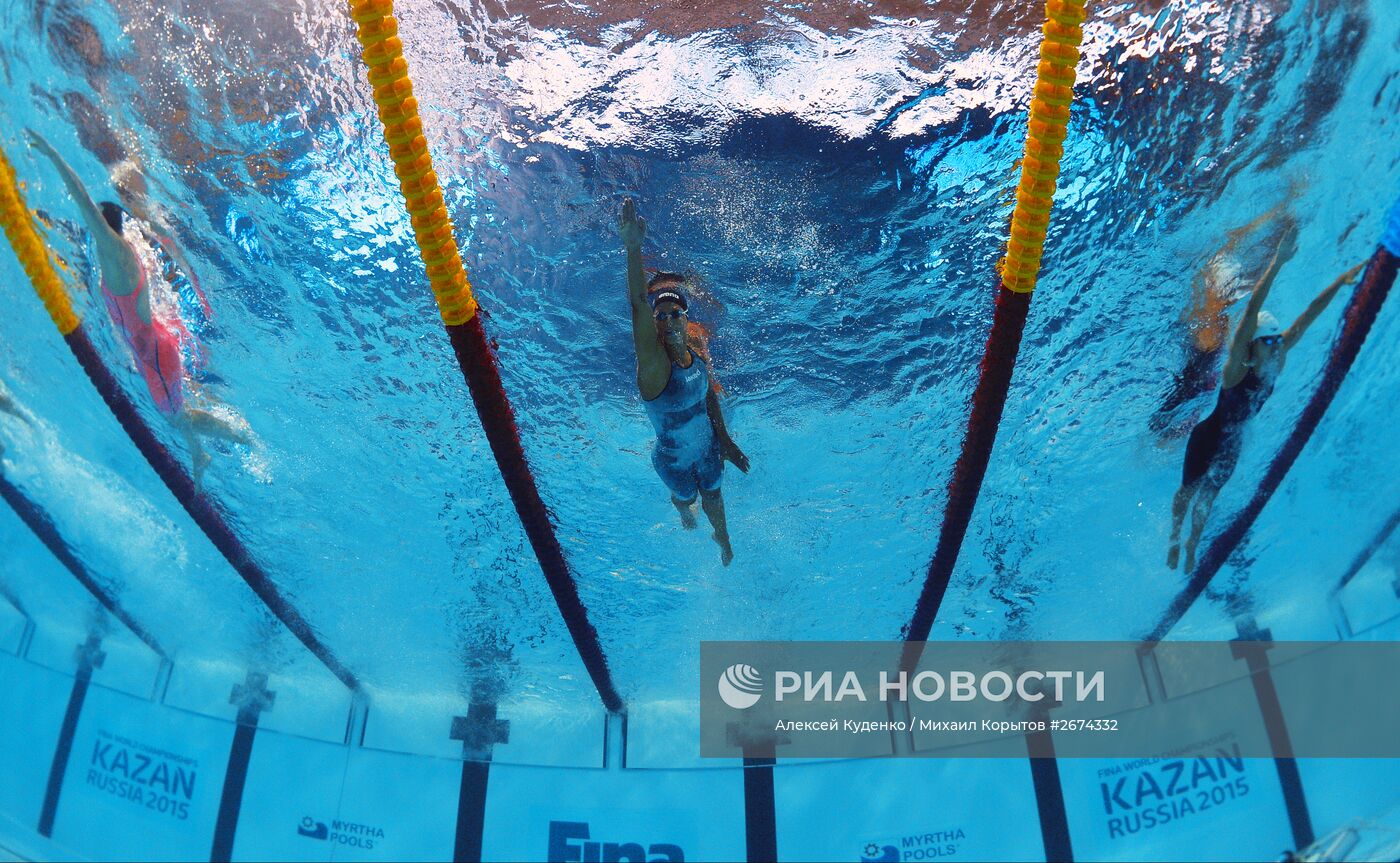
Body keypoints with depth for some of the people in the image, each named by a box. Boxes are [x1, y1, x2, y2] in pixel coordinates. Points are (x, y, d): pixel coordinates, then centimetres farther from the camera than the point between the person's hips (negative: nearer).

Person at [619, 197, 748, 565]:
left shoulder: (697, 352, -15)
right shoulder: (653, 362, -33)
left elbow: (710, 397, 2)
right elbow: (638, 303, -50)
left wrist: (726, 442, 8)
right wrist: (633, 247, -63)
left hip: (708, 446, 4)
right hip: (674, 459, -4)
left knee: (713, 497, 27)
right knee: (687, 497, 26)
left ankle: (724, 540, 59)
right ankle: (681, 507, 65)